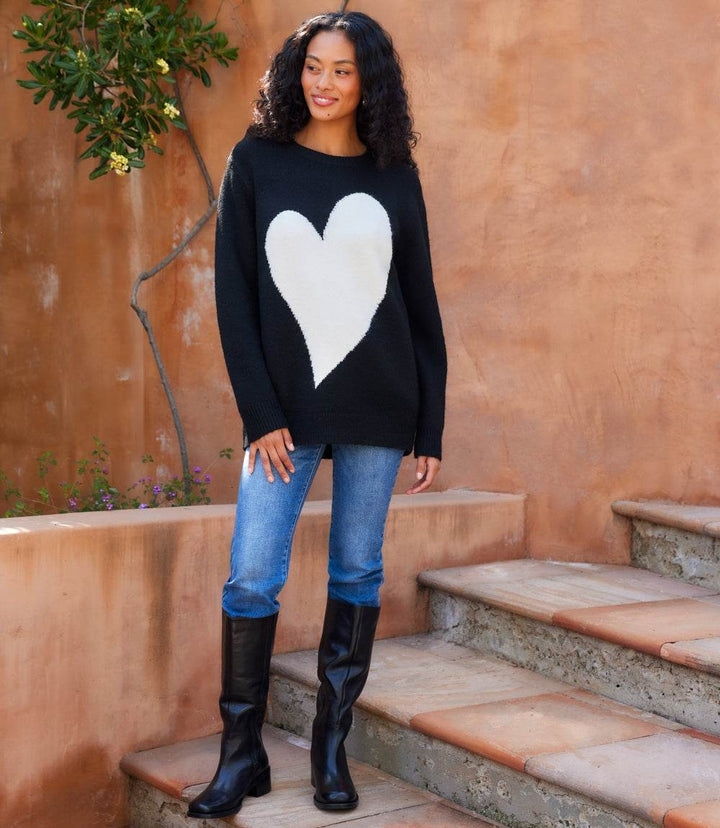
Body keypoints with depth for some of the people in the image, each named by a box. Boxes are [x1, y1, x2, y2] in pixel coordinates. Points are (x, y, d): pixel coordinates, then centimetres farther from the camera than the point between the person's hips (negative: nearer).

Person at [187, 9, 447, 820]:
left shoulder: (394, 177, 5)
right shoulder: (256, 162, 2)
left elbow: (421, 305, 8)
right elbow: (234, 295, -1)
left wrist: (431, 427, 4)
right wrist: (261, 415, -8)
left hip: (379, 408, 1)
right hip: (285, 407, -1)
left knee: (357, 572, 6)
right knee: (252, 578, -5)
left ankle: (331, 749, 18)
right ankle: (242, 753, 9)